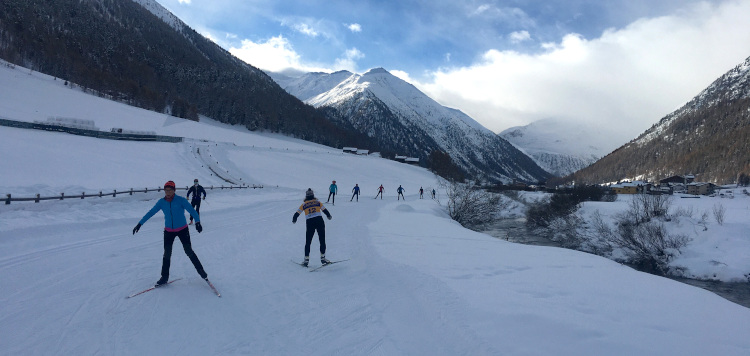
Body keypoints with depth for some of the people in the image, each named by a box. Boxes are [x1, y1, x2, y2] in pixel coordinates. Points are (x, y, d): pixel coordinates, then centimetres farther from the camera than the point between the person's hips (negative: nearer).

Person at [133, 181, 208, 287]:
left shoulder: (181, 200, -13)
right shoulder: (161, 202, -2)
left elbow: (192, 210, -19)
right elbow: (150, 213, 5)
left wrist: (197, 222, -36)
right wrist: (139, 224, 2)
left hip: (182, 230, -3)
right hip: (169, 231, 3)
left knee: (189, 251, -3)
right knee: (167, 254, 4)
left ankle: (201, 272, 11)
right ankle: (164, 277, 16)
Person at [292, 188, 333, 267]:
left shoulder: (304, 204, 12)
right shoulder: (318, 202, 12)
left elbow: (297, 213, 15)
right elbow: (325, 210, 16)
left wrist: (294, 220, 34)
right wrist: (329, 216, 36)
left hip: (309, 223, 1)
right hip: (319, 221, -1)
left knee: (308, 242, 12)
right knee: (322, 241, 8)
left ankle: (306, 260, 13)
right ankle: (323, 258, 4)